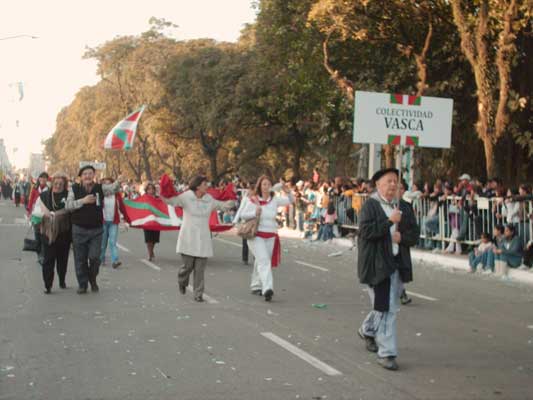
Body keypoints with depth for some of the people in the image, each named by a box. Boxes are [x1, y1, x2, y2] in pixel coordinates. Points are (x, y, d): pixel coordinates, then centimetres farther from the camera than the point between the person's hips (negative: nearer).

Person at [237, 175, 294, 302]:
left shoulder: (275, 200, 3)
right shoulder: (253, 200, -4)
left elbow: (291, 201, 0)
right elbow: (242, 214, 1)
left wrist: (288, 192, -20)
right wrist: (254, 213, -16)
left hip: (271, 236, 4)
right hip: (256, 235, -4)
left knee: (260, 262, 15)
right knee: (264, 261, -18)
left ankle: (256, 286, 31)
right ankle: (267, 288, -29)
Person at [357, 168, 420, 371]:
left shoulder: (404, 207, 11)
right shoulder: (370, 205, -5)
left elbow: (415, 235, 11)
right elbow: (365, 231, -17)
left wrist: (402, 236, -9)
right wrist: (389, 221, -21)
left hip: (397, 263, 6)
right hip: (376, 263, -6)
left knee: (388, 306, 17)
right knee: (385, 308, -6)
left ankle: (367, 330, 44)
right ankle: (386, 353, 0)